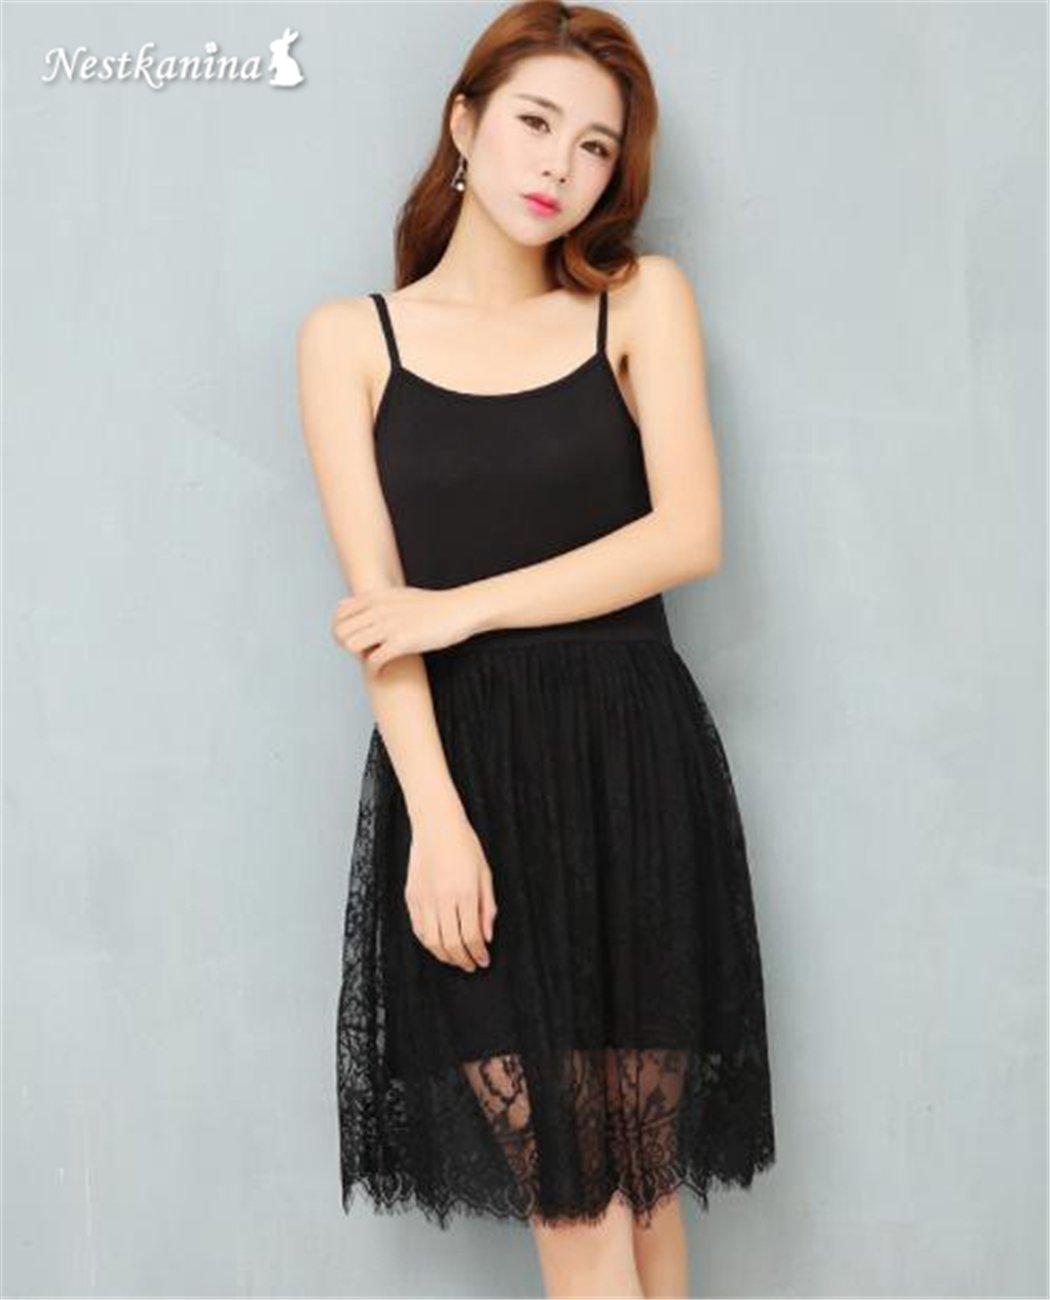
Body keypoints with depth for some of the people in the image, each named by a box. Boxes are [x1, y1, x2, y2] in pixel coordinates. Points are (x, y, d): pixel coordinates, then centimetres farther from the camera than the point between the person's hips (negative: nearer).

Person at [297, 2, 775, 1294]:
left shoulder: (642, 300, 8)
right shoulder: (350, 337, 6)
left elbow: (689, 534, -4)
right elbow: (375, 601, -2)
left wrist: (465, 607, -9)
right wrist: (438, 820, -12)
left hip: (632, 761, 1)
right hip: (462, 765, -1)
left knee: (641, 1171, 6)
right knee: (568, 1183, 0)